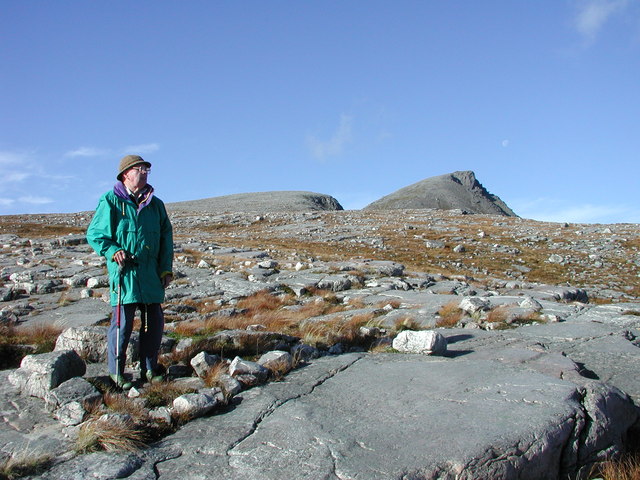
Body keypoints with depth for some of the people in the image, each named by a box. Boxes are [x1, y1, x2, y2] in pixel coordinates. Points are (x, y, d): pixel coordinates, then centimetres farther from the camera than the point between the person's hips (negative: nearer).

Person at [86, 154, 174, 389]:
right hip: (124, 273, -5)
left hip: (151, 275, 5)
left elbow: (166, 238, 17)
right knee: (122, 322, -3)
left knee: (155, 322, 7)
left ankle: (149, 369, 21)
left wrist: (166, 268, 9)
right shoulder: (110, 201, 0)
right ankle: (116, 372, 11)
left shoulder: (156, 204, 14)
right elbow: (94, 234, 1)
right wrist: (112, 251, -15)